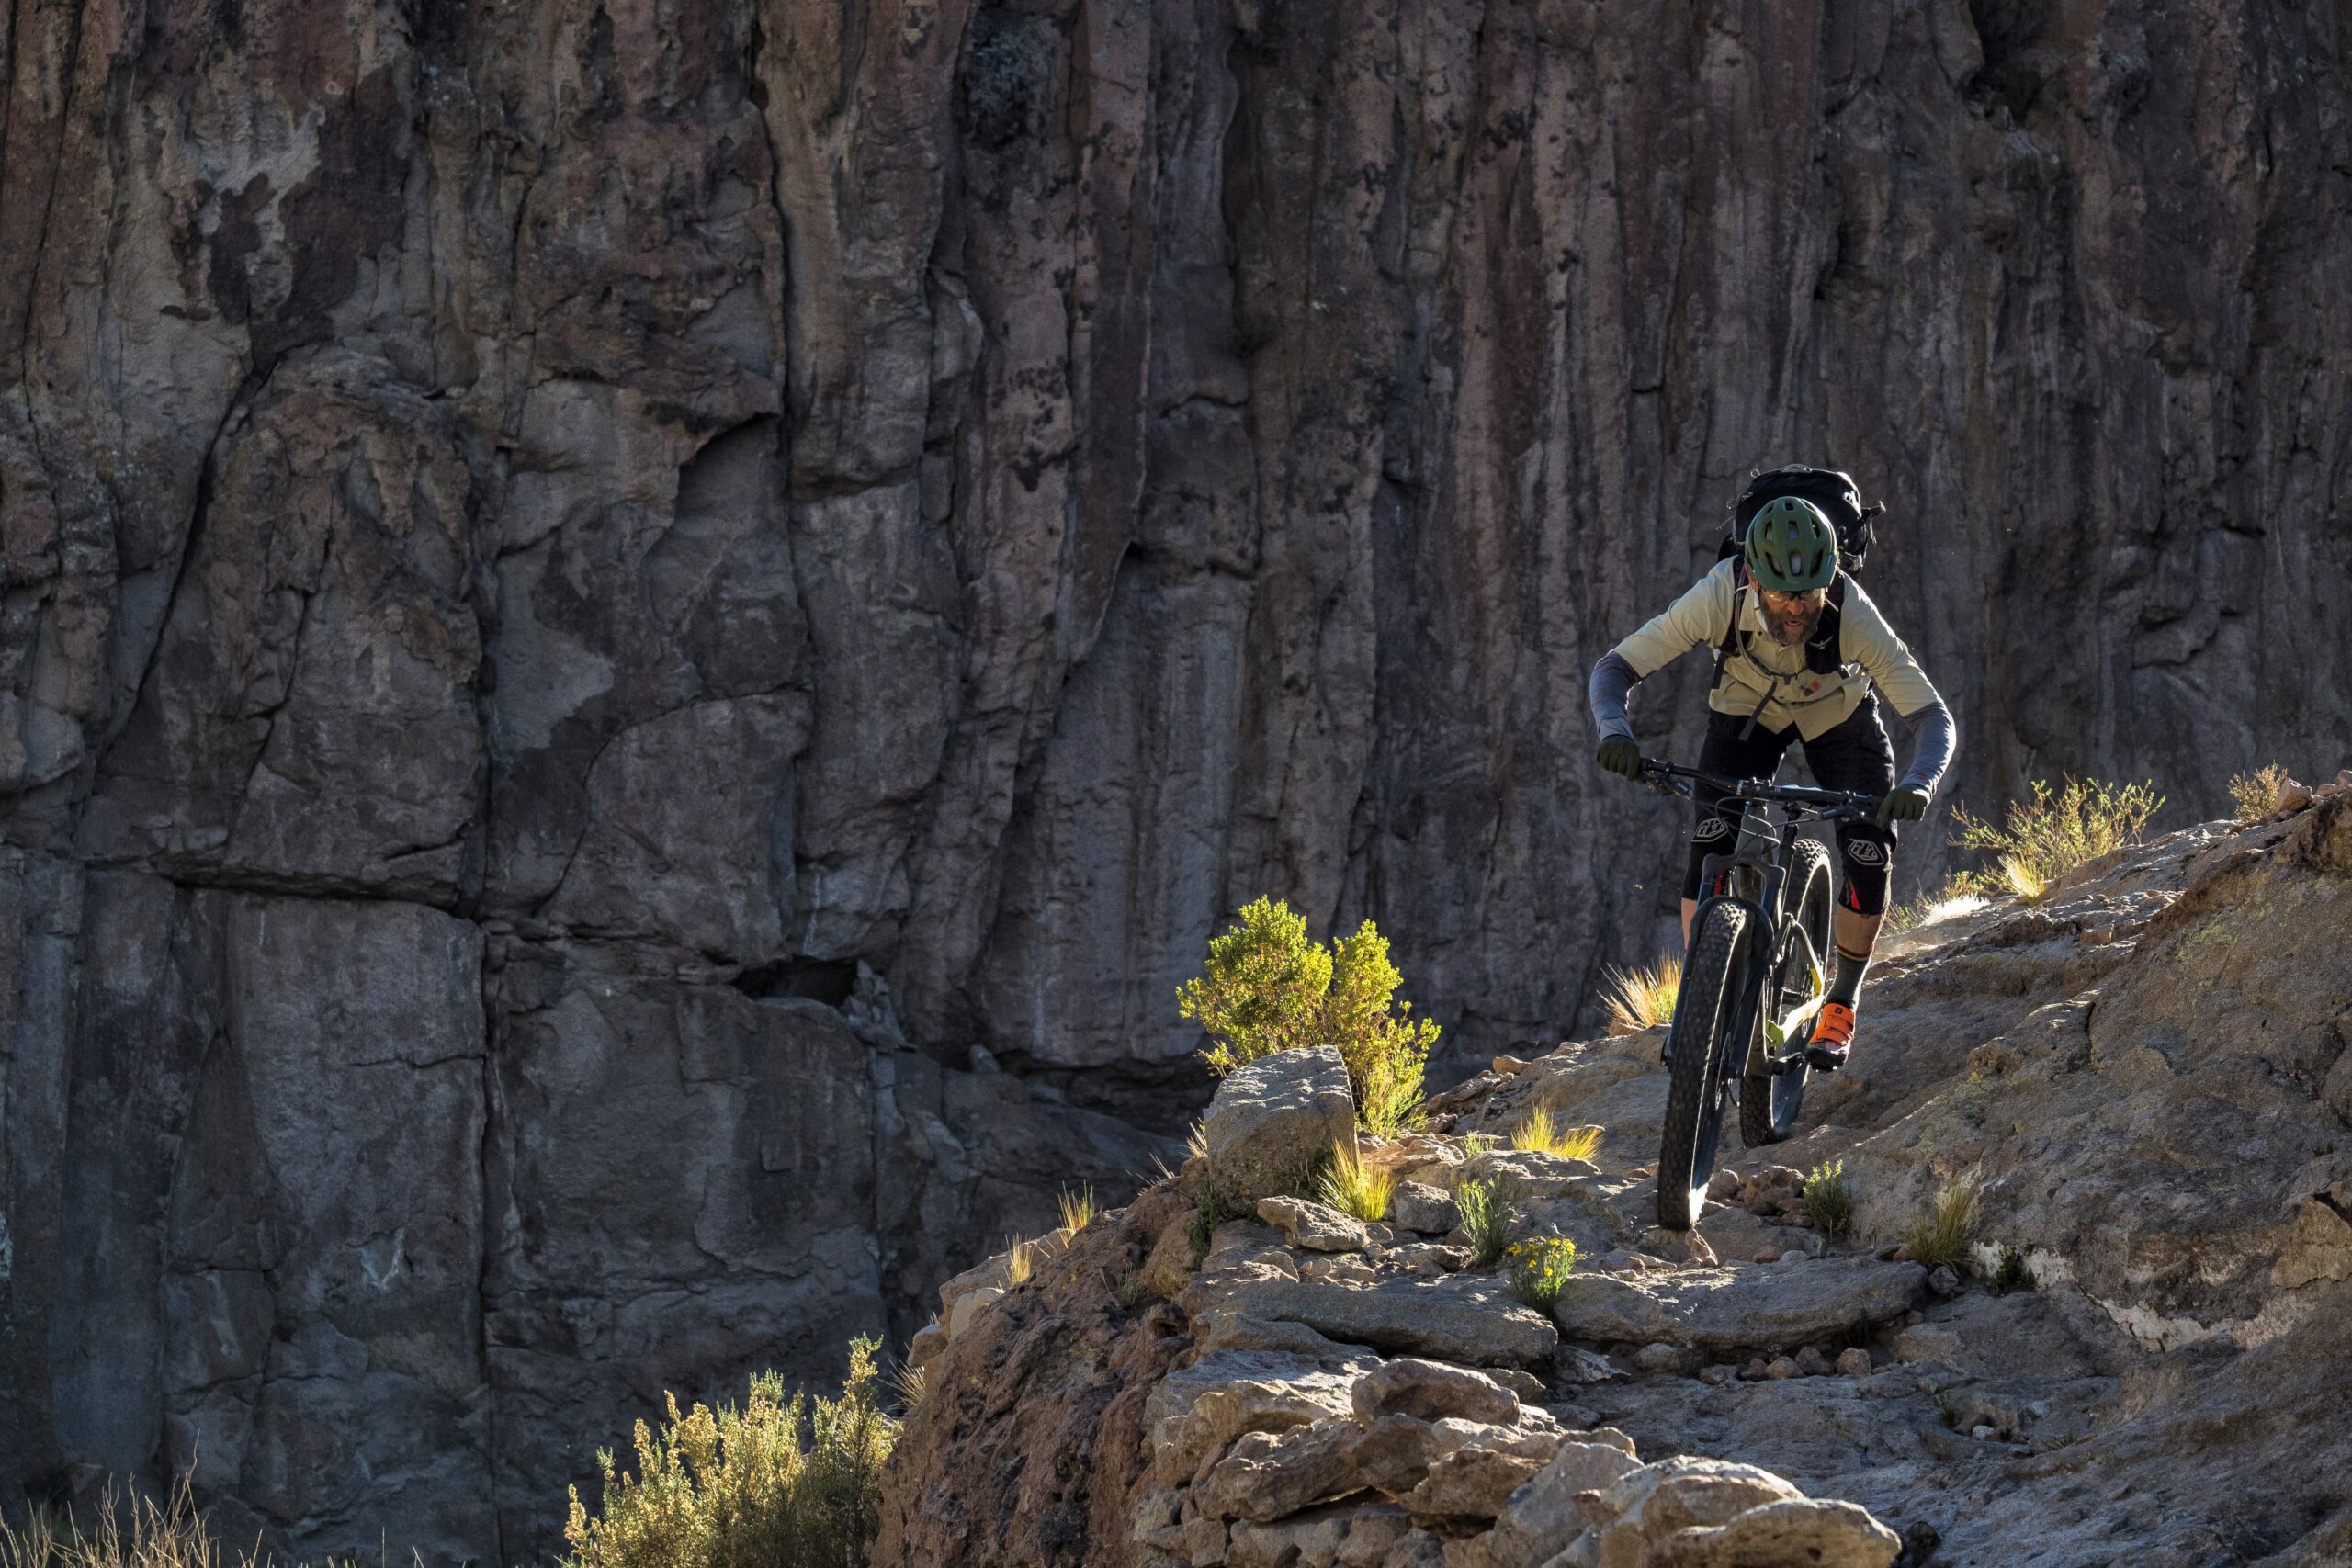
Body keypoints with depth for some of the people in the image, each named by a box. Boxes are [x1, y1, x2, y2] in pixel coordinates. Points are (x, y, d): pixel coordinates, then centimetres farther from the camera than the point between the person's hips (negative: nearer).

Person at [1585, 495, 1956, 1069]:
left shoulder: (1852, 615, -39)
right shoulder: (1721, 597, -38)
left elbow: (1935, 718, -38)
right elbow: (1613, 669, -32)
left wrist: (1918, 784, -58)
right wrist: (1615, 730, -54)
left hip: (1837, 714, 0)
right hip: (1746, 711, 0)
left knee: (1869, 858, -16)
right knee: (1711, 842, -21)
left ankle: (1841, 1004, 9)